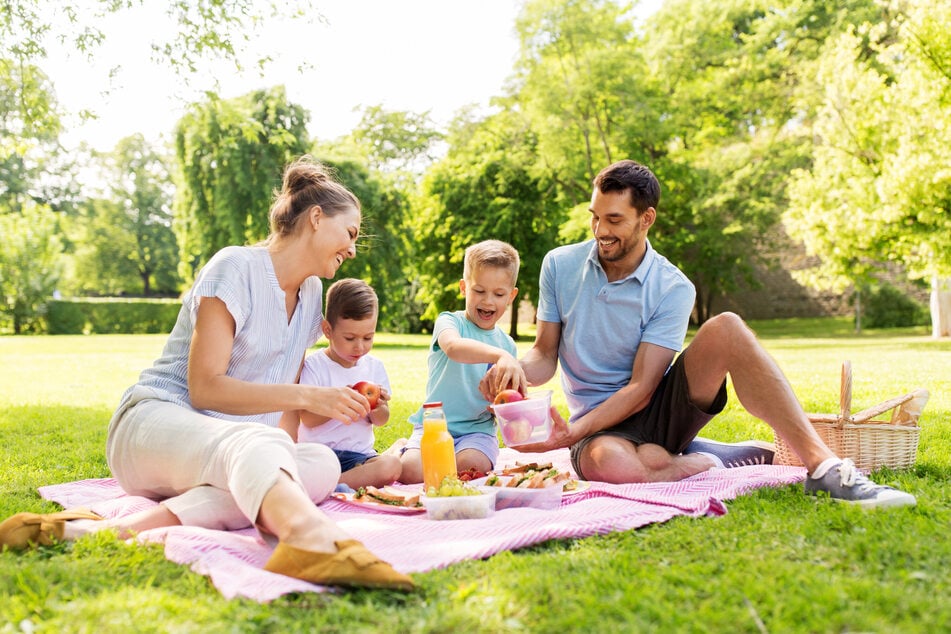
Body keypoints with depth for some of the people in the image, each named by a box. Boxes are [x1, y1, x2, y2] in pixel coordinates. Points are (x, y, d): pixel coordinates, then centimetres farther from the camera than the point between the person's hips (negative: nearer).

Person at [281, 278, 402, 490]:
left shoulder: (374, 366, 9)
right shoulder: (314, 365, -3)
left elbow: (381, 421, 12)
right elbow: (307, 419, -10)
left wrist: (378, 408, -12)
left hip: (358, 454, 5)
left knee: (391, 465, -29)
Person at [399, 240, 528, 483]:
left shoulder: (507, 344, 10)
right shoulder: (450, 322, -4)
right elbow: (453, 346, -32)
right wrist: (500, 355, -49)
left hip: (478, 429, 2)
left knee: (471, 466, -30)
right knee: (411, 470, -27)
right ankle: (400, 451, 10)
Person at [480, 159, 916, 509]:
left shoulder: (673, 289, -10)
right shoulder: (559, 265, -2)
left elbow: (640, 389, -16)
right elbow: (545, 356, 1)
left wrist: (570, 433, -29)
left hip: (659, 410, 0)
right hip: (599, 426, 0)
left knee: (726, 328, -28)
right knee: (610, 464, -41)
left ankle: (822, 464, -27)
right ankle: (728, 459, -11)